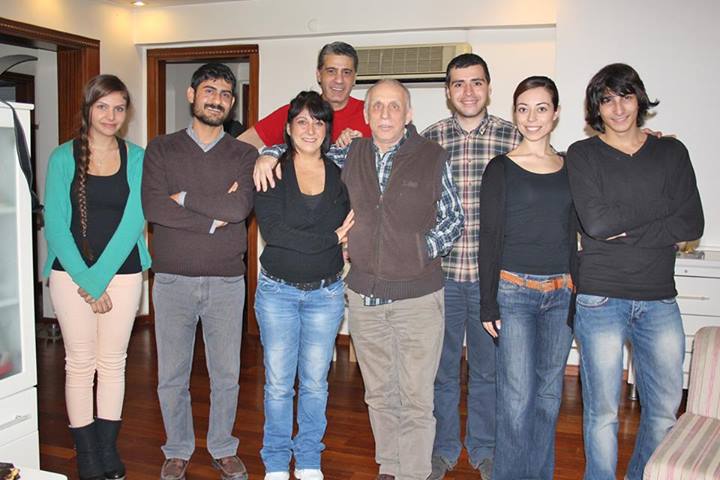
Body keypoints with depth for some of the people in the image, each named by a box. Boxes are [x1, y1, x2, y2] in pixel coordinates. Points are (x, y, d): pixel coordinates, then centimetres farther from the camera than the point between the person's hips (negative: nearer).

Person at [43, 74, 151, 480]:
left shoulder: (137, 158, 1)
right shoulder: (64, 157, 0)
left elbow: (133, 221, -6)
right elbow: (55, 223, -5)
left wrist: (98, 279, -13)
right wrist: (84, 280, -13)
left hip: (122, 272, 1)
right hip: (72, 273, 0)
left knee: (113, 363, 9)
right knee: (79, 363, 5)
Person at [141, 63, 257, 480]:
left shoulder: (244, 155, 5)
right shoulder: (161, 150, 4)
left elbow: (241, 206, -14)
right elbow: (153, 207, -12)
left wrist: (184, 198, -11)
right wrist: (214, 215, -14)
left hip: (227, 281, 0)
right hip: (173, 279, 0)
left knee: (226, 375, 10)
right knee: (172, 375, 10)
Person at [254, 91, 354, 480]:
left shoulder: (339, 174, 4)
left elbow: (350, 232, 1)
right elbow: (271, 229, -16)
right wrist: (330, 238, -16)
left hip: (326, 293, 2)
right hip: (277, 290, -1)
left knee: (315, 382, 10)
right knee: (278, 382, 7)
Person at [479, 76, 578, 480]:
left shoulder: (570, 168, 10)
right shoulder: (501, 169, -1)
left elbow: (574, 237, 13)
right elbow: (490, 239, -3)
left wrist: (577, 296, 8)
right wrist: (488, 304, -8)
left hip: (560, 295, 4)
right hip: (514, 292, -4)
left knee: (549, 394, 11)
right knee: (518, 398, -5)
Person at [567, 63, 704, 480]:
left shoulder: (671, 152, 9)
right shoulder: (583, 154, 0)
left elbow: (693, 225, -2)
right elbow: (595, 222, -15)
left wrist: (627, 231, -12)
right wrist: (661, 213, -7)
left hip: (660, 300, 4)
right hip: (602, 299, -3)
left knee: (665, 409, 13)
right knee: (603, 412, 5)